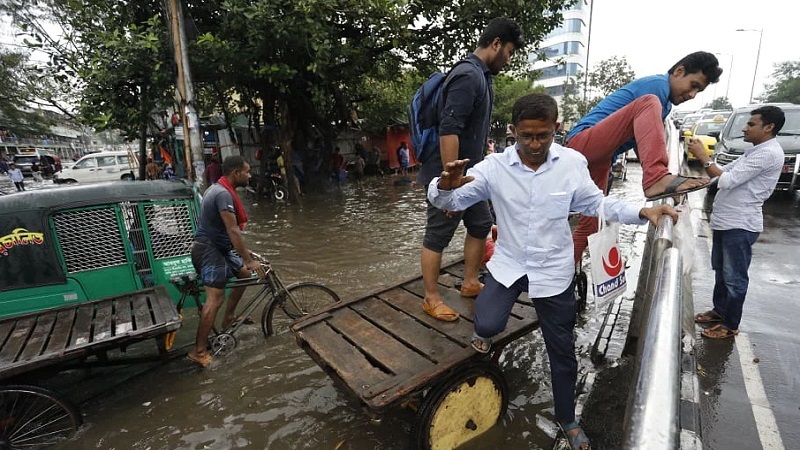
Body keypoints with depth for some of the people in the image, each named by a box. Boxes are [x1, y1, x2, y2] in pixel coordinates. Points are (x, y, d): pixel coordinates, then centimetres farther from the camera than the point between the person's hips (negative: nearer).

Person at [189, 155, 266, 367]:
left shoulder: (218, 189, 13)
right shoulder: (224, 194, -21)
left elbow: (229, 229, 20)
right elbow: (233, 231, -26)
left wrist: (244, 251, 24)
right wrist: (249, 260, -23)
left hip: (218, 247, 11)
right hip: (209, 250, -11)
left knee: (244, 275, 17)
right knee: (215, 298, -13)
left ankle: (228, 319, 29)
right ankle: (199, 351, -6)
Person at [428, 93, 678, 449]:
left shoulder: (573, 163, -11)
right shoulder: (494, 167, -15)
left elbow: (595, 203, 4)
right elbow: (445, 201, -16)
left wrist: (643, 212, -10)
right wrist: (446, 184, -40)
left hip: (554, 271, 1)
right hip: (508, 264, 0)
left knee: (562, 350, 13)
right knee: (489, 325, -20)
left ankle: (567, 419, 41)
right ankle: (483, 331, 22)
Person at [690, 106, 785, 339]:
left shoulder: (768, 153, -17)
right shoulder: (755, 151, 15)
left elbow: (726, 180, -23)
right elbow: (723, 172, 15)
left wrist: (703, 157, -18)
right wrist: (703, 157, 0)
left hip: (740, 226, -10)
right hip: (725, 221, 10)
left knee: (734, 277, 2)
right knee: (721, 271, 20)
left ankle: (730, 325, 15)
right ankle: (719, 310, 35)